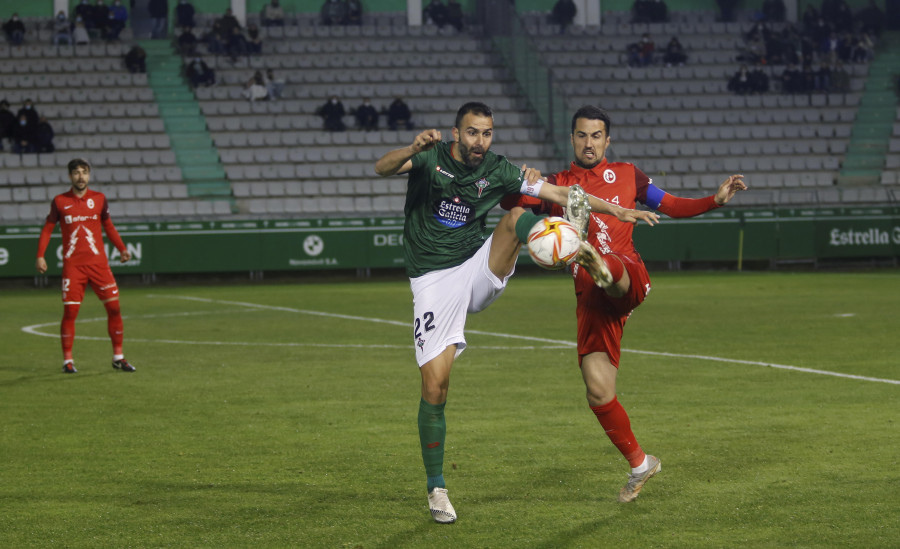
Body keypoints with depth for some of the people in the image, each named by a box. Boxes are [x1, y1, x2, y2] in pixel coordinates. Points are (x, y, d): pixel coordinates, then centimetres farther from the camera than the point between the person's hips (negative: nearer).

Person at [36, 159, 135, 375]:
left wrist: (122, 249, 5)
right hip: (72, 265, -2)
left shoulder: (99, 199, 7)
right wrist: (40, 256, -3)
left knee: (114, 307, -2)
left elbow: (108, 227, 16)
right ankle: (67, 360, 4)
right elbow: (48, 228, 8)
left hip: (99, 263, 2)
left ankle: (118, 357, 9)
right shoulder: (60, 201, 2)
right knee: (70, 311, -5)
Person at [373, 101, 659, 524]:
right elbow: (382, 169, -23)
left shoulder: (497, 170, 4)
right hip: (434, 280, -3)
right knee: (435, 384, -8)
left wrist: (616, 210, -2)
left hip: (480, 271, 3)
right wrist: (412, 150, -44)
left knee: (517, 218, -21)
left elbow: (556, 192, 5)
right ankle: (436, 489, 5)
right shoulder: (430, 158, -5)